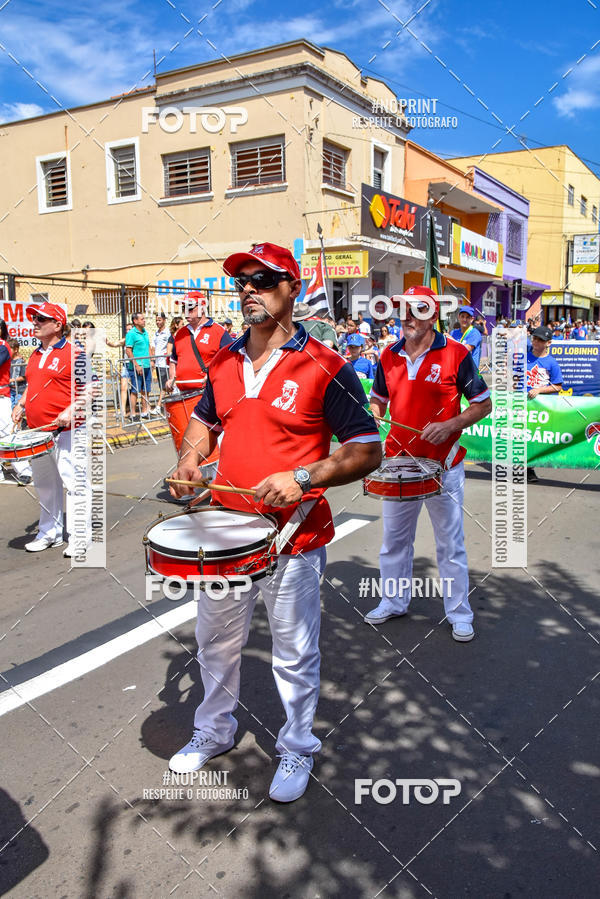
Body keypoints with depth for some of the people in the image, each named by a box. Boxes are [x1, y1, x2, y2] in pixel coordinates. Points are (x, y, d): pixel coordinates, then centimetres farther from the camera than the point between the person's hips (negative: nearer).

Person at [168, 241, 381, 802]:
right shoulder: (224, 363, 6)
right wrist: (190, 456, 2)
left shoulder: (324, 368, -12)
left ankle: (297, 750, 36)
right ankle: (213, 732, 46)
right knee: (215, 641, 21)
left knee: (294, 655, 11)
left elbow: (367, 451, -12)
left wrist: (302, 477, -24)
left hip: (292, 540, -5)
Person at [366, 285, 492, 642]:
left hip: (443, 465, -4)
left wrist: (450, 425, -17)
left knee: (451, 543, 6)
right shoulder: (389, 357, 4)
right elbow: (379, 399, 18)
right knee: (394, 539, 14)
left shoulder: (457, 354, -8)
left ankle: (460, 613, 21)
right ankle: (394, 602, 32)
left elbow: (484, 404, -3)